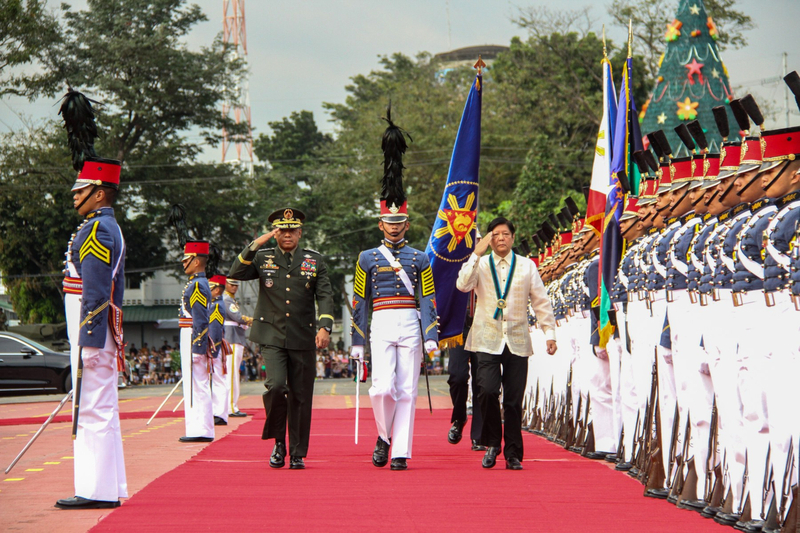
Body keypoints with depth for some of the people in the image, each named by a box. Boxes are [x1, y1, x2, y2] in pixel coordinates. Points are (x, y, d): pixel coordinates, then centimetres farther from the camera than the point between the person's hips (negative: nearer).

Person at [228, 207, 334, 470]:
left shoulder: (315, 260, 8)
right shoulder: (263, 258, 8)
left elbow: (325, 296, 1)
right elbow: (236, 273, -7)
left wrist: (324, 327, -14)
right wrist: (255, 244, -14)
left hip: (303, 339, 1)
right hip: (272, 337, -1)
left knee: (301, 397, 3)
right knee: (276, 386, -19)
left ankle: (298, 454, 14)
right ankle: (278, 442, 3)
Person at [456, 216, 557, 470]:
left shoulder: (527, 266, 10)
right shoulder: (480, 265, 7)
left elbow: (541, 301, 11)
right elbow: (463, 285, -12)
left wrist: (550, 333, 5)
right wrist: (477, 253, -15)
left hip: (517, 341, 1)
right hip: (488, 340, -1)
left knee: (514, 400, 0)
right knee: (487, 391, -18)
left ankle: (513, 454, 10)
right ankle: (492, 444, 3)